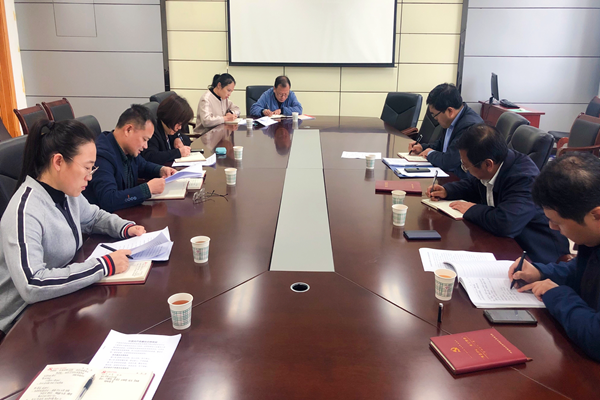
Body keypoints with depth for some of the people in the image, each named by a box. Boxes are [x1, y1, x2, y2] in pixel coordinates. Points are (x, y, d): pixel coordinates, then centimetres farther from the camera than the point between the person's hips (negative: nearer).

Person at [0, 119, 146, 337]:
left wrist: (126, 228, -2)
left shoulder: (67, 193, -2)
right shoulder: (24, 213, -27)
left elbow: (95, 216, 19)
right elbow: (32, 285, -37)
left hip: (61, 297, 7)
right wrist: (103, 266, -32)